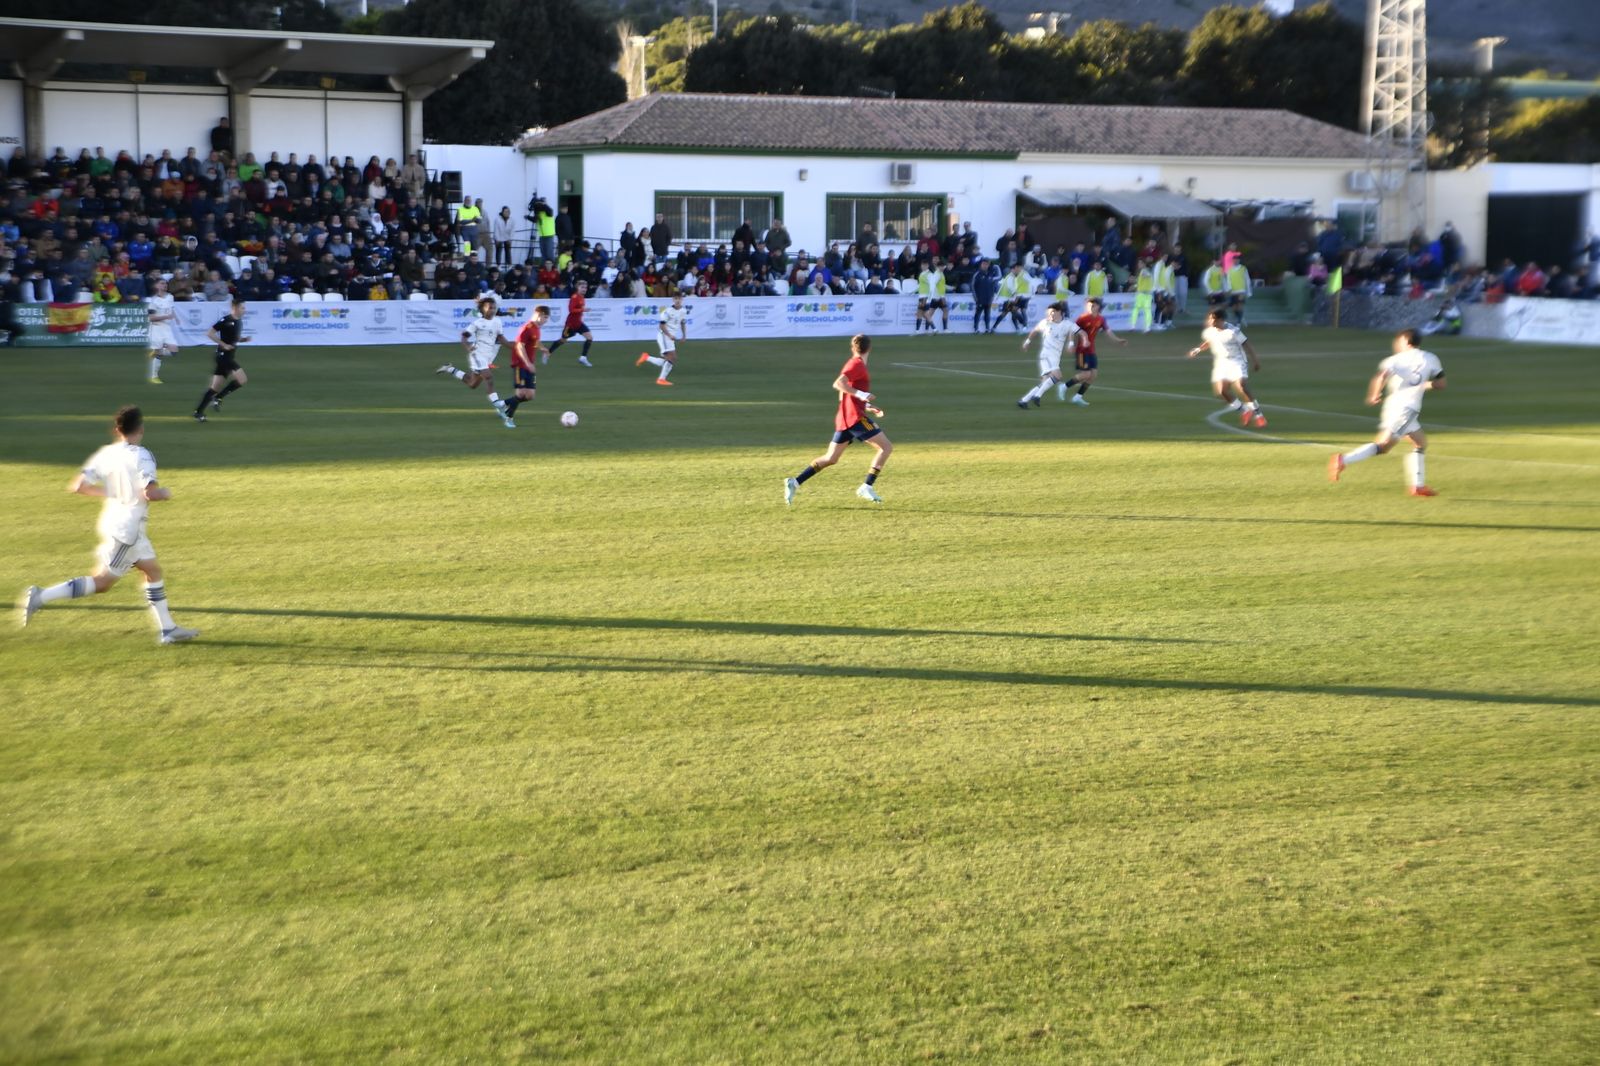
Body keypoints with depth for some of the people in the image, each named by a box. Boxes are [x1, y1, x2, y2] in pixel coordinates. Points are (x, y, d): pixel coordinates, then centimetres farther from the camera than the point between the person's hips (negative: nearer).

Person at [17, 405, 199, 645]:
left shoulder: (105, 453, 3)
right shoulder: (142, 456, -17)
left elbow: (77, 486, 1)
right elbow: (150, 493, -28)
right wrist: (165, 493, -6)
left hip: (113, 523, 8)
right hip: (127, 528, -8)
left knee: (153, 571, 16)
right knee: (102, 582, -3)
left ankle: (168, 629, 20)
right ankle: (41, 597, -8)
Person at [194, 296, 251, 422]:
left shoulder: (239, 322, 12)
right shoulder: (225, 320, -13)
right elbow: (209, 333, -14)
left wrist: (243, 340, 6)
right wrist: (223, 345, -18)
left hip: (230, 357, 8)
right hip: (224, 355, -8)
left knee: (215, 386, 8)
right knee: (242, 380, -14)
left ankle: (199, 412, 10)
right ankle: (217, 399, -5)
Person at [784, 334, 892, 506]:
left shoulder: (853, 364, 20)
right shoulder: (857, 364, -8)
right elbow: (838, 384, -23)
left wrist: (868, 408, 20)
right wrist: (860, 394, -26)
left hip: (844, 419, 9)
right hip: (855, 417, -9)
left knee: (830, 458, 11)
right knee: (886, 447, -6)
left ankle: (794, 482, 5)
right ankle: (867, 487, -13)